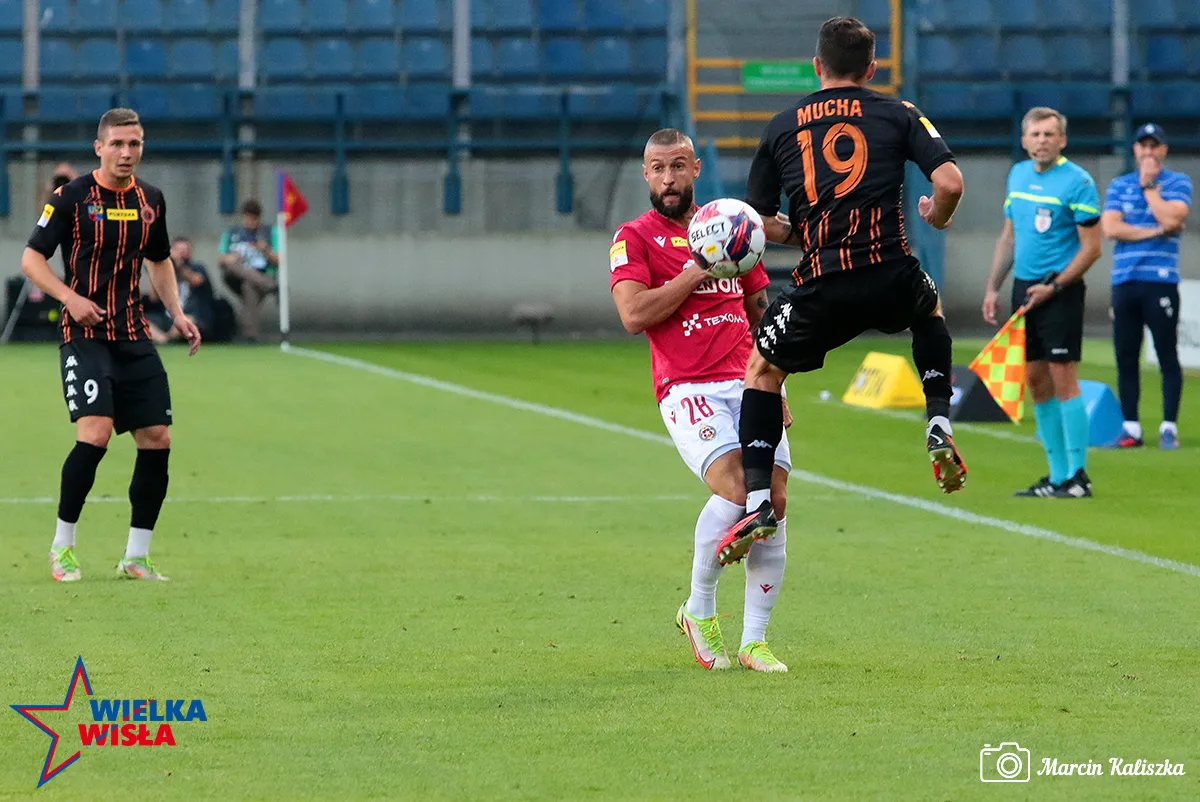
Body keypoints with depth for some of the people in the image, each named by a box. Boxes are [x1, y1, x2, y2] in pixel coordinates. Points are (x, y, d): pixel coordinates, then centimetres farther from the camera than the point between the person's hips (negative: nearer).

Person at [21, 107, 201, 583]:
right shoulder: (71, 197, -6)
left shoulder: (149, 200, 9)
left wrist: (177, 313, 11)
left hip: (134, 336, 6)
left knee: (157, 440, 0)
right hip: (85, 331, -6)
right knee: (95, 432, -20)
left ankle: (136, 557, 10)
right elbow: (32, 259, -4)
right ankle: (62, 546, -5)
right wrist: (70, 297, -19)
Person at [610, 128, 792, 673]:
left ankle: (755, 642, 2)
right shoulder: (634, 238, 4)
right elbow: (633, 315, -11)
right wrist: (702, 269, -10)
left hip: (747, 382, 5)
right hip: (687, 388, -5)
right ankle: (699, 611, -1)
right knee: (735, 488, -24)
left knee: (773, 499, -8)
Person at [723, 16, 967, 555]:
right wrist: (936, 218, 18)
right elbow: (950, 183, -4)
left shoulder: (782, 126, 12)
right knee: (929, 311, 36)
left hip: (821, 288, -1)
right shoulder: (898, 115, 8)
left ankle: (757, 502, 6)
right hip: (891, 277, 1)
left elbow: (757, 220, 12)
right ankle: (939, 426, 21)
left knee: (762, 369, 20)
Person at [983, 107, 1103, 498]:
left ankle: (1077, 475, -5)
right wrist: (993, 287, 15)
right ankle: (1057, 473, 13)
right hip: (1024, 287, 7)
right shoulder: (1018, 174, 11)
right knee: (1035, 379, 7)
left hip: (1059, 291, -7)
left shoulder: (1077, 182, -10)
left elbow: (1092, 247, -11)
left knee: (1062, 377, -9)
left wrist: (1053, 286, -16)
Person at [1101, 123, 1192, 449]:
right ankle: (1131, 428, 9)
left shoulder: (1178, 183, 5)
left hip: (1160, 283, -3)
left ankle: (1169, 427, 0)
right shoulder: (1118, 185, 14)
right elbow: (1110, 227, -1)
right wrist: (1156, 232, -7)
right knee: (1126, 359, 4)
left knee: (1167, 357, -3)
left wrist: (1149, 184, -5)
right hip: (1124, 284, 3)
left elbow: (1171, 218, -13)